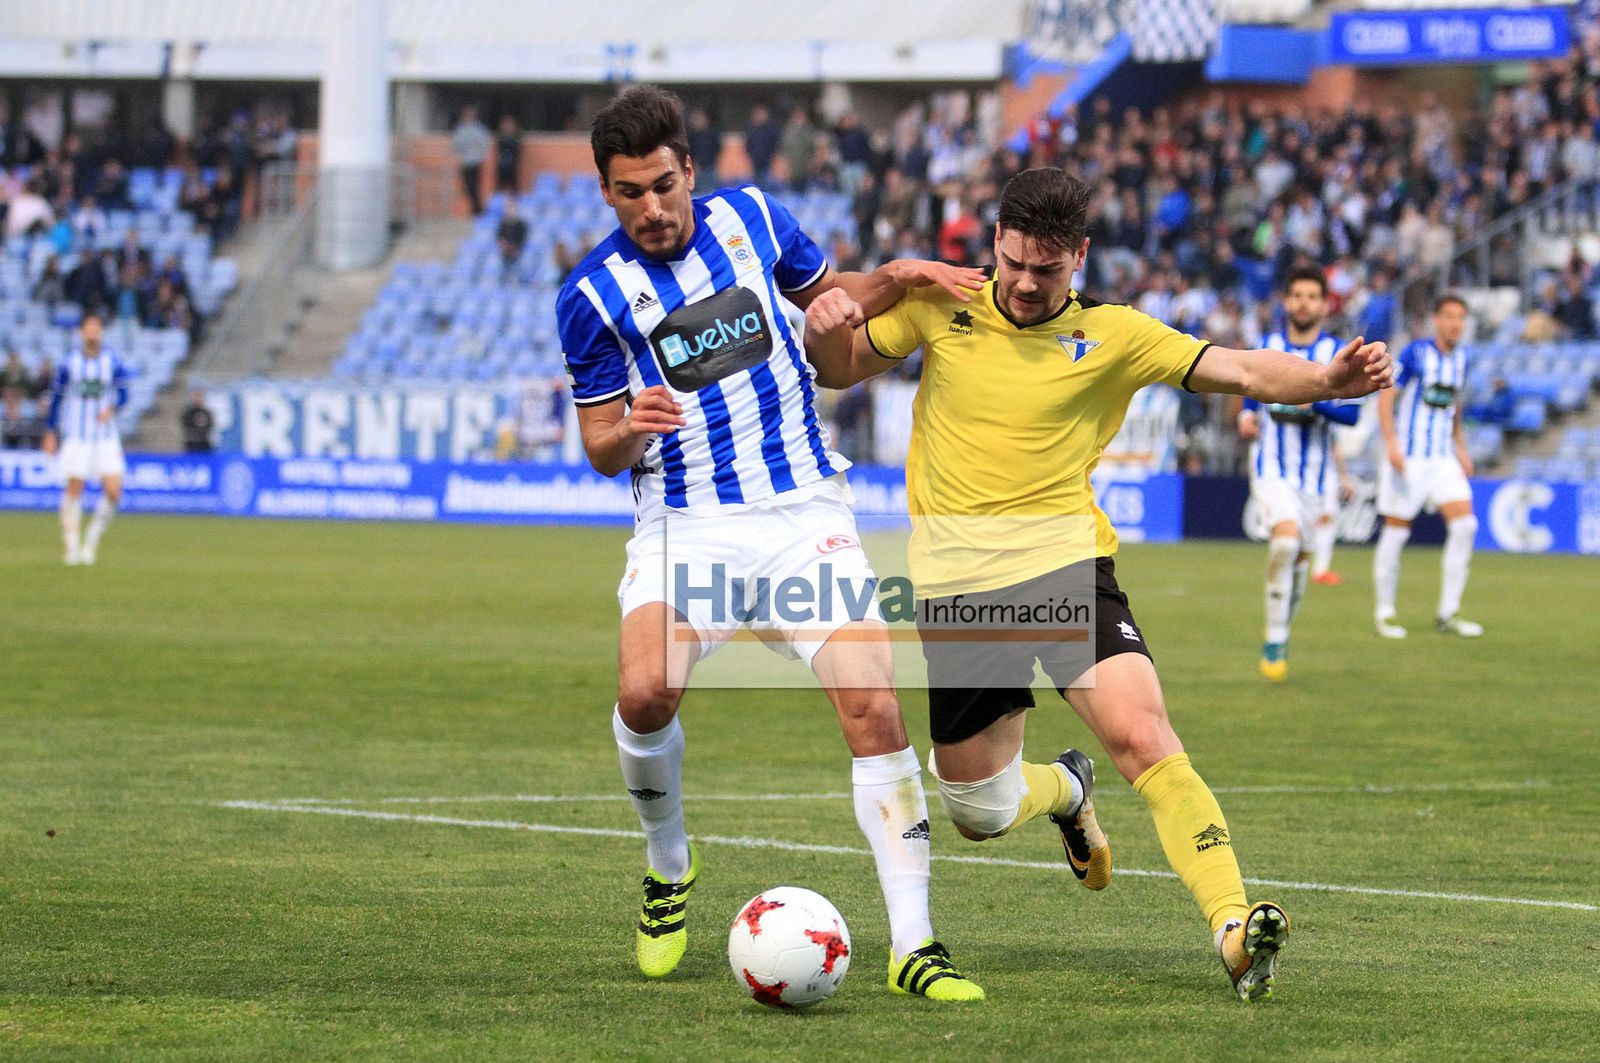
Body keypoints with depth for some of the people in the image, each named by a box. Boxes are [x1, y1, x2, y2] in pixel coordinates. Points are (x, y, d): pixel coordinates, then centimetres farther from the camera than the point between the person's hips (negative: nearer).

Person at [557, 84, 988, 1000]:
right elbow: (600, 449, 4)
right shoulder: (592, 297, -2)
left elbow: (829, 297, 21)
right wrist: (632, 429, -19)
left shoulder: (752, 218, 3)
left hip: (802, 508, 1)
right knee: (647, 691, -25)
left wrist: (895, 280, 0)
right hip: (684, 523, -1)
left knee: (873, 703, -15)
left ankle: (913, 945, -10)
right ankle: (669, 867, 5)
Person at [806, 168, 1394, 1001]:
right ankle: (1064, 791, 45)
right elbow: (837, 370, 14)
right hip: (956, 587, 2)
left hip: (1065, 565, -2)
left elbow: (1239, 372, -9)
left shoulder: (1111, 336, -1)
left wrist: (1324, 380, -29)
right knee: (977, 811, 9)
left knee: (1142, 736, -25)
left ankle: (1233, 924, -28)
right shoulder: (941, 307, 3)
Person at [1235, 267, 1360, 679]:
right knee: (1286, 538, -25)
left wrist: (1316, 402, -29)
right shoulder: (1268, 347, 5)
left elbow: (1351, 413, -11)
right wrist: (1246, 417, 0)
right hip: (1272, 469, -1)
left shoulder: (1337, 354, -2)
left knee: (1298, 560, 10)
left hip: (1314, 473, 1)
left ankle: (1280, 637, 34)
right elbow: (1251, 391, 21)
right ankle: (1275, 643, -18)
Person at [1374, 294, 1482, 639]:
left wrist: (1461, 449, 19)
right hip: (1408, 458, -6)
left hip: (1443, 460, 6)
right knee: (1396, 532, -1)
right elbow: (1385, 398, -9)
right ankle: (1385, 614, 10)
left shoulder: (1459, 359, 10)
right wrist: (1391, 444, -20)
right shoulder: (1415, 353, -9)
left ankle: (1449, 613, -1)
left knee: (1464, 525, -8)